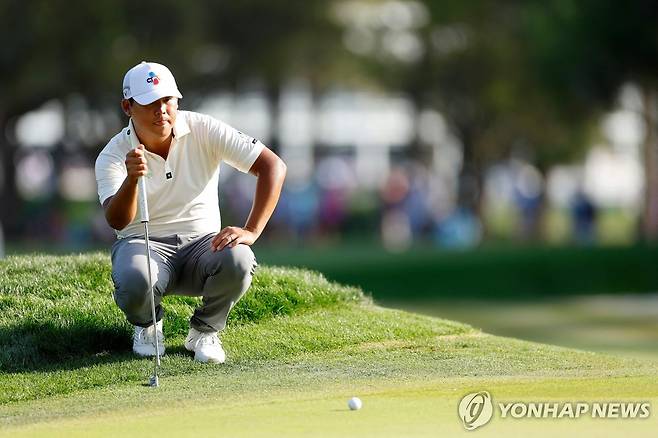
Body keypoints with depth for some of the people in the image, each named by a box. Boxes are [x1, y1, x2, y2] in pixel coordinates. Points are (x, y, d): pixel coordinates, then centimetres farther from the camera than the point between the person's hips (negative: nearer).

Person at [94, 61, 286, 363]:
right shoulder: (113, 156, -9)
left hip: (202, 242, 1)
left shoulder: (204, 131, -8)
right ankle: (148, 325, 3)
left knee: (238, 260, -34)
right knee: (134, 280, -37)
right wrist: (131, 180, -46)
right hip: (144, 244, -1)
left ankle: (204, 331, -2)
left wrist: (251, 232, -21)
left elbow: (273, 166, -12)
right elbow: (117, 221, -25)